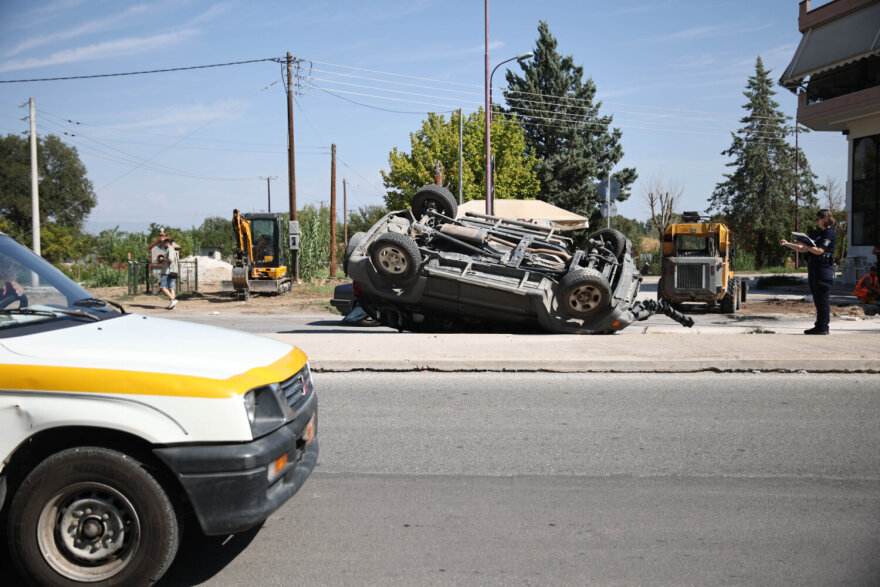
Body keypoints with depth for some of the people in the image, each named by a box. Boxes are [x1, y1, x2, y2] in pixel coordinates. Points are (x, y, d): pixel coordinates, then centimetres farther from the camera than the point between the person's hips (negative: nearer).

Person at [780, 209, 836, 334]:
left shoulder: (830, 233, -7)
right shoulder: (819, 234, 22)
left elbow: (819, 251, -18)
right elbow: (804, 249, 20)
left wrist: (805, 245, -15)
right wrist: (787, 244, 14)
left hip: (824, 269, -10)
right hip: (814, 269, 10)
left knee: (823, 299, -8)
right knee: (817, 299, 10)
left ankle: (823, 327, -6)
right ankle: (819, 326, 14)